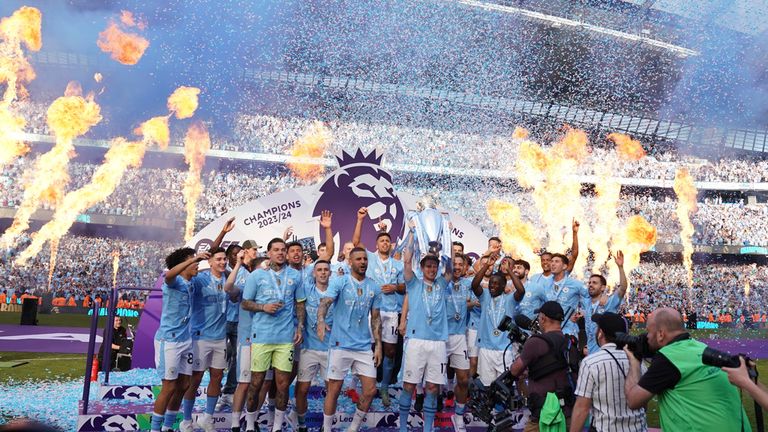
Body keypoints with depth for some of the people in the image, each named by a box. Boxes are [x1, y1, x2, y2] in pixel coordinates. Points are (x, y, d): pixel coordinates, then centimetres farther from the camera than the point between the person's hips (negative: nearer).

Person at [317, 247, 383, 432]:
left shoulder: (374, 287, 7)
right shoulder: (339, 282, -5)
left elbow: (376, 318, 11)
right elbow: (325, 302, -20)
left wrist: (378, 345, 5)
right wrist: (321, 321, -40)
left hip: (364, 347, 4)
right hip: (340, 345, -4)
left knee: (370, 390, 3)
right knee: (334, 390, 5)